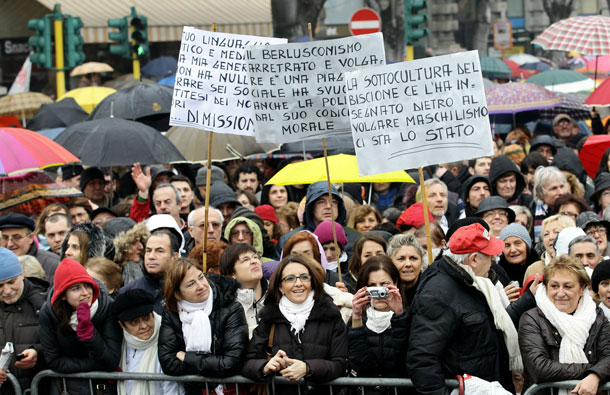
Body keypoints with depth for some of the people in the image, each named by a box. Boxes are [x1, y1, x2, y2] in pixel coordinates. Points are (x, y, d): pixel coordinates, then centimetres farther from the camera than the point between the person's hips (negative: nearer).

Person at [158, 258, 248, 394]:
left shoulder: (232, 310, -7)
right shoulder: (171, 315, 2)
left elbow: (232, 363, -16)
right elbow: (168, 364, -7)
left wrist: (187, 358, -7)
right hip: (192, 389, 1)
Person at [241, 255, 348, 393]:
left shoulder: (330, 315, 6)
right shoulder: (269, 316, 8)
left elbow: (341, 365, 0)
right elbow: (247, 363, 5)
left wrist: (307, 369, -16)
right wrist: (266, 367, -16)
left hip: (320, 390, -2)